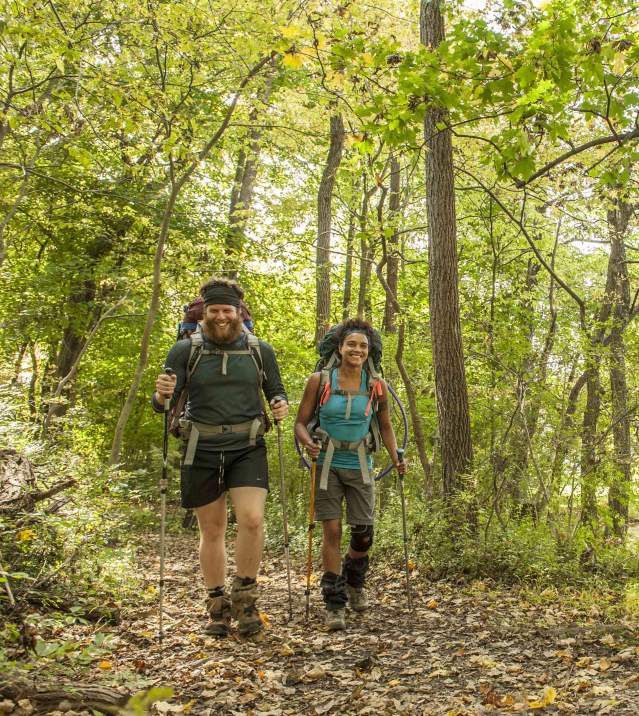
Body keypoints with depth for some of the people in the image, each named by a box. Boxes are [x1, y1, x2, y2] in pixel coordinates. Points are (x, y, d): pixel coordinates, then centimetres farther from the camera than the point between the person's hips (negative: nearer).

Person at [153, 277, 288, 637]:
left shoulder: (260, 350, 4)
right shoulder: (185, 351, 0)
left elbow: (276, 392, 13)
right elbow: (163, 404, -1)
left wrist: (281, 404, -11)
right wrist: (162, 394, -25)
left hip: (247, 448, 0)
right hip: (202, 451, 0)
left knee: (252, 519, -17)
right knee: (212, 531, 8)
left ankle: (246, 598, 4)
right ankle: (218, 606, 25)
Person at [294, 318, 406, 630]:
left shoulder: (376, 387, 0)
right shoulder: (320, 381, -6)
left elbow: (385, 426, 12)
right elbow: (301, 421, -1)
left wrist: (396, 459, 0)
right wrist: (308, 443, -22)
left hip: (359, 466, 2)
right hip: (328, 465, -2)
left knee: (363, 533, 1)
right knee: (331, 531, -5)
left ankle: (354, 584, 33)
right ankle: (335, 605, 6)